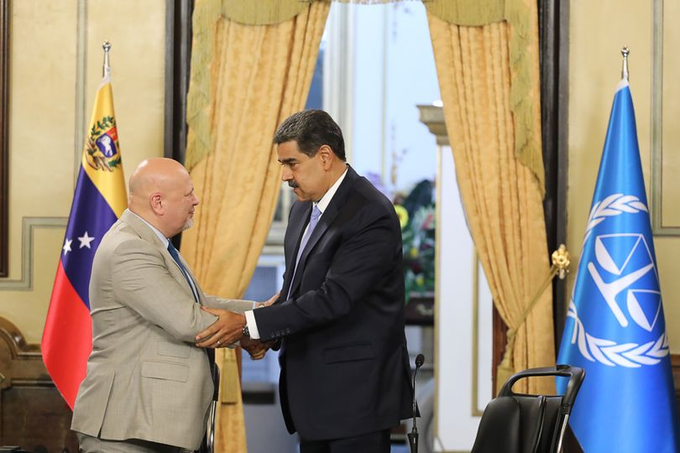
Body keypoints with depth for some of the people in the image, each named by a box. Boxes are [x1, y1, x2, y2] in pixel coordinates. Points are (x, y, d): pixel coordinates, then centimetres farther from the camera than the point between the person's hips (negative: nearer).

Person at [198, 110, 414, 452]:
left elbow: (334, 297, -25)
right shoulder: (303, 209, 11)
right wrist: (266, 332, 0)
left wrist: (249, 323, -26)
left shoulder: (371, 216, -19)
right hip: (314, 391, 9)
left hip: (355, 395, -9)